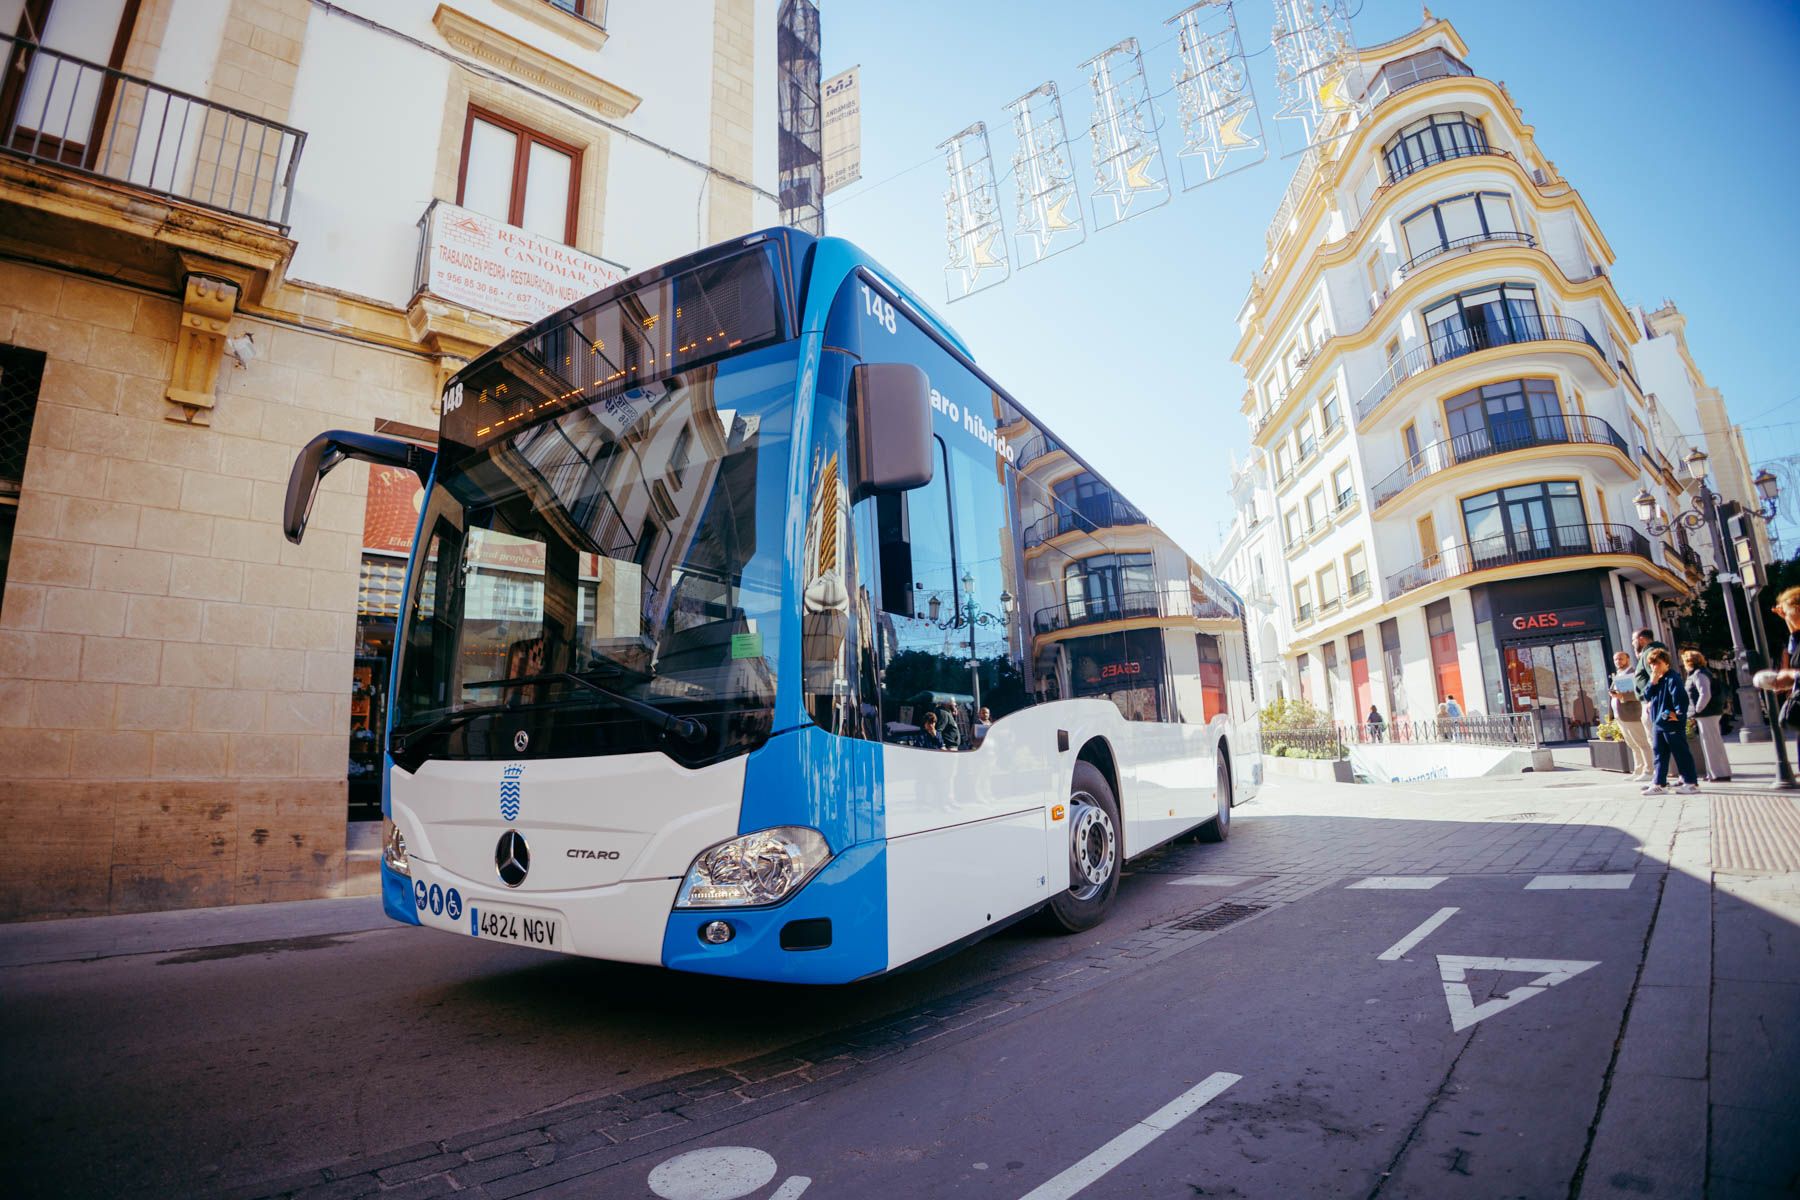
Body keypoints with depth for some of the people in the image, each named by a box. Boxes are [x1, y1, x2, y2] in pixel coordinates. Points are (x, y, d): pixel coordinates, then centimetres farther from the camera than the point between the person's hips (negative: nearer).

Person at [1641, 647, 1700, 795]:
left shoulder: (1672, 678, -13)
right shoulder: (1655, 680, 12)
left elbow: (1681, 697, -20)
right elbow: (1647, 696, 6)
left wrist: (1679, 714, -17)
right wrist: (1652, 683, -5)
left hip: (1673, 725, -8)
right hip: (1658, 723, 8)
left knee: (1681, 754, 1)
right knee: (1659, 754, 10)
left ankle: (1691, 783, 11)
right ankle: (1659, 784, 15)